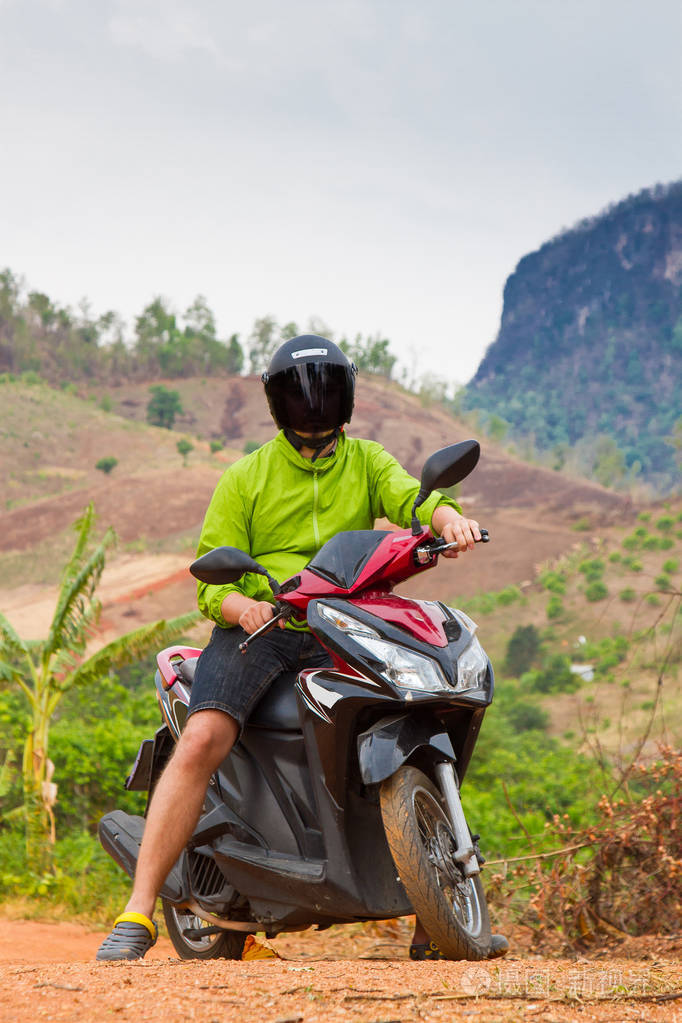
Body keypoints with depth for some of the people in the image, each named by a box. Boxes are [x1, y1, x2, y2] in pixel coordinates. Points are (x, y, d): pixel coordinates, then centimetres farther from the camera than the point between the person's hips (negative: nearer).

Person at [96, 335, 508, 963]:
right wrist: (240, 605, -22)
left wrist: (448, 517, -31)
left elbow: (409, 496, -7)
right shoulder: (246, 477, 10)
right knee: (201, 741, -26)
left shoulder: (366, 462, 15)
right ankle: (139, 913, -25)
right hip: (256, 628, -2)